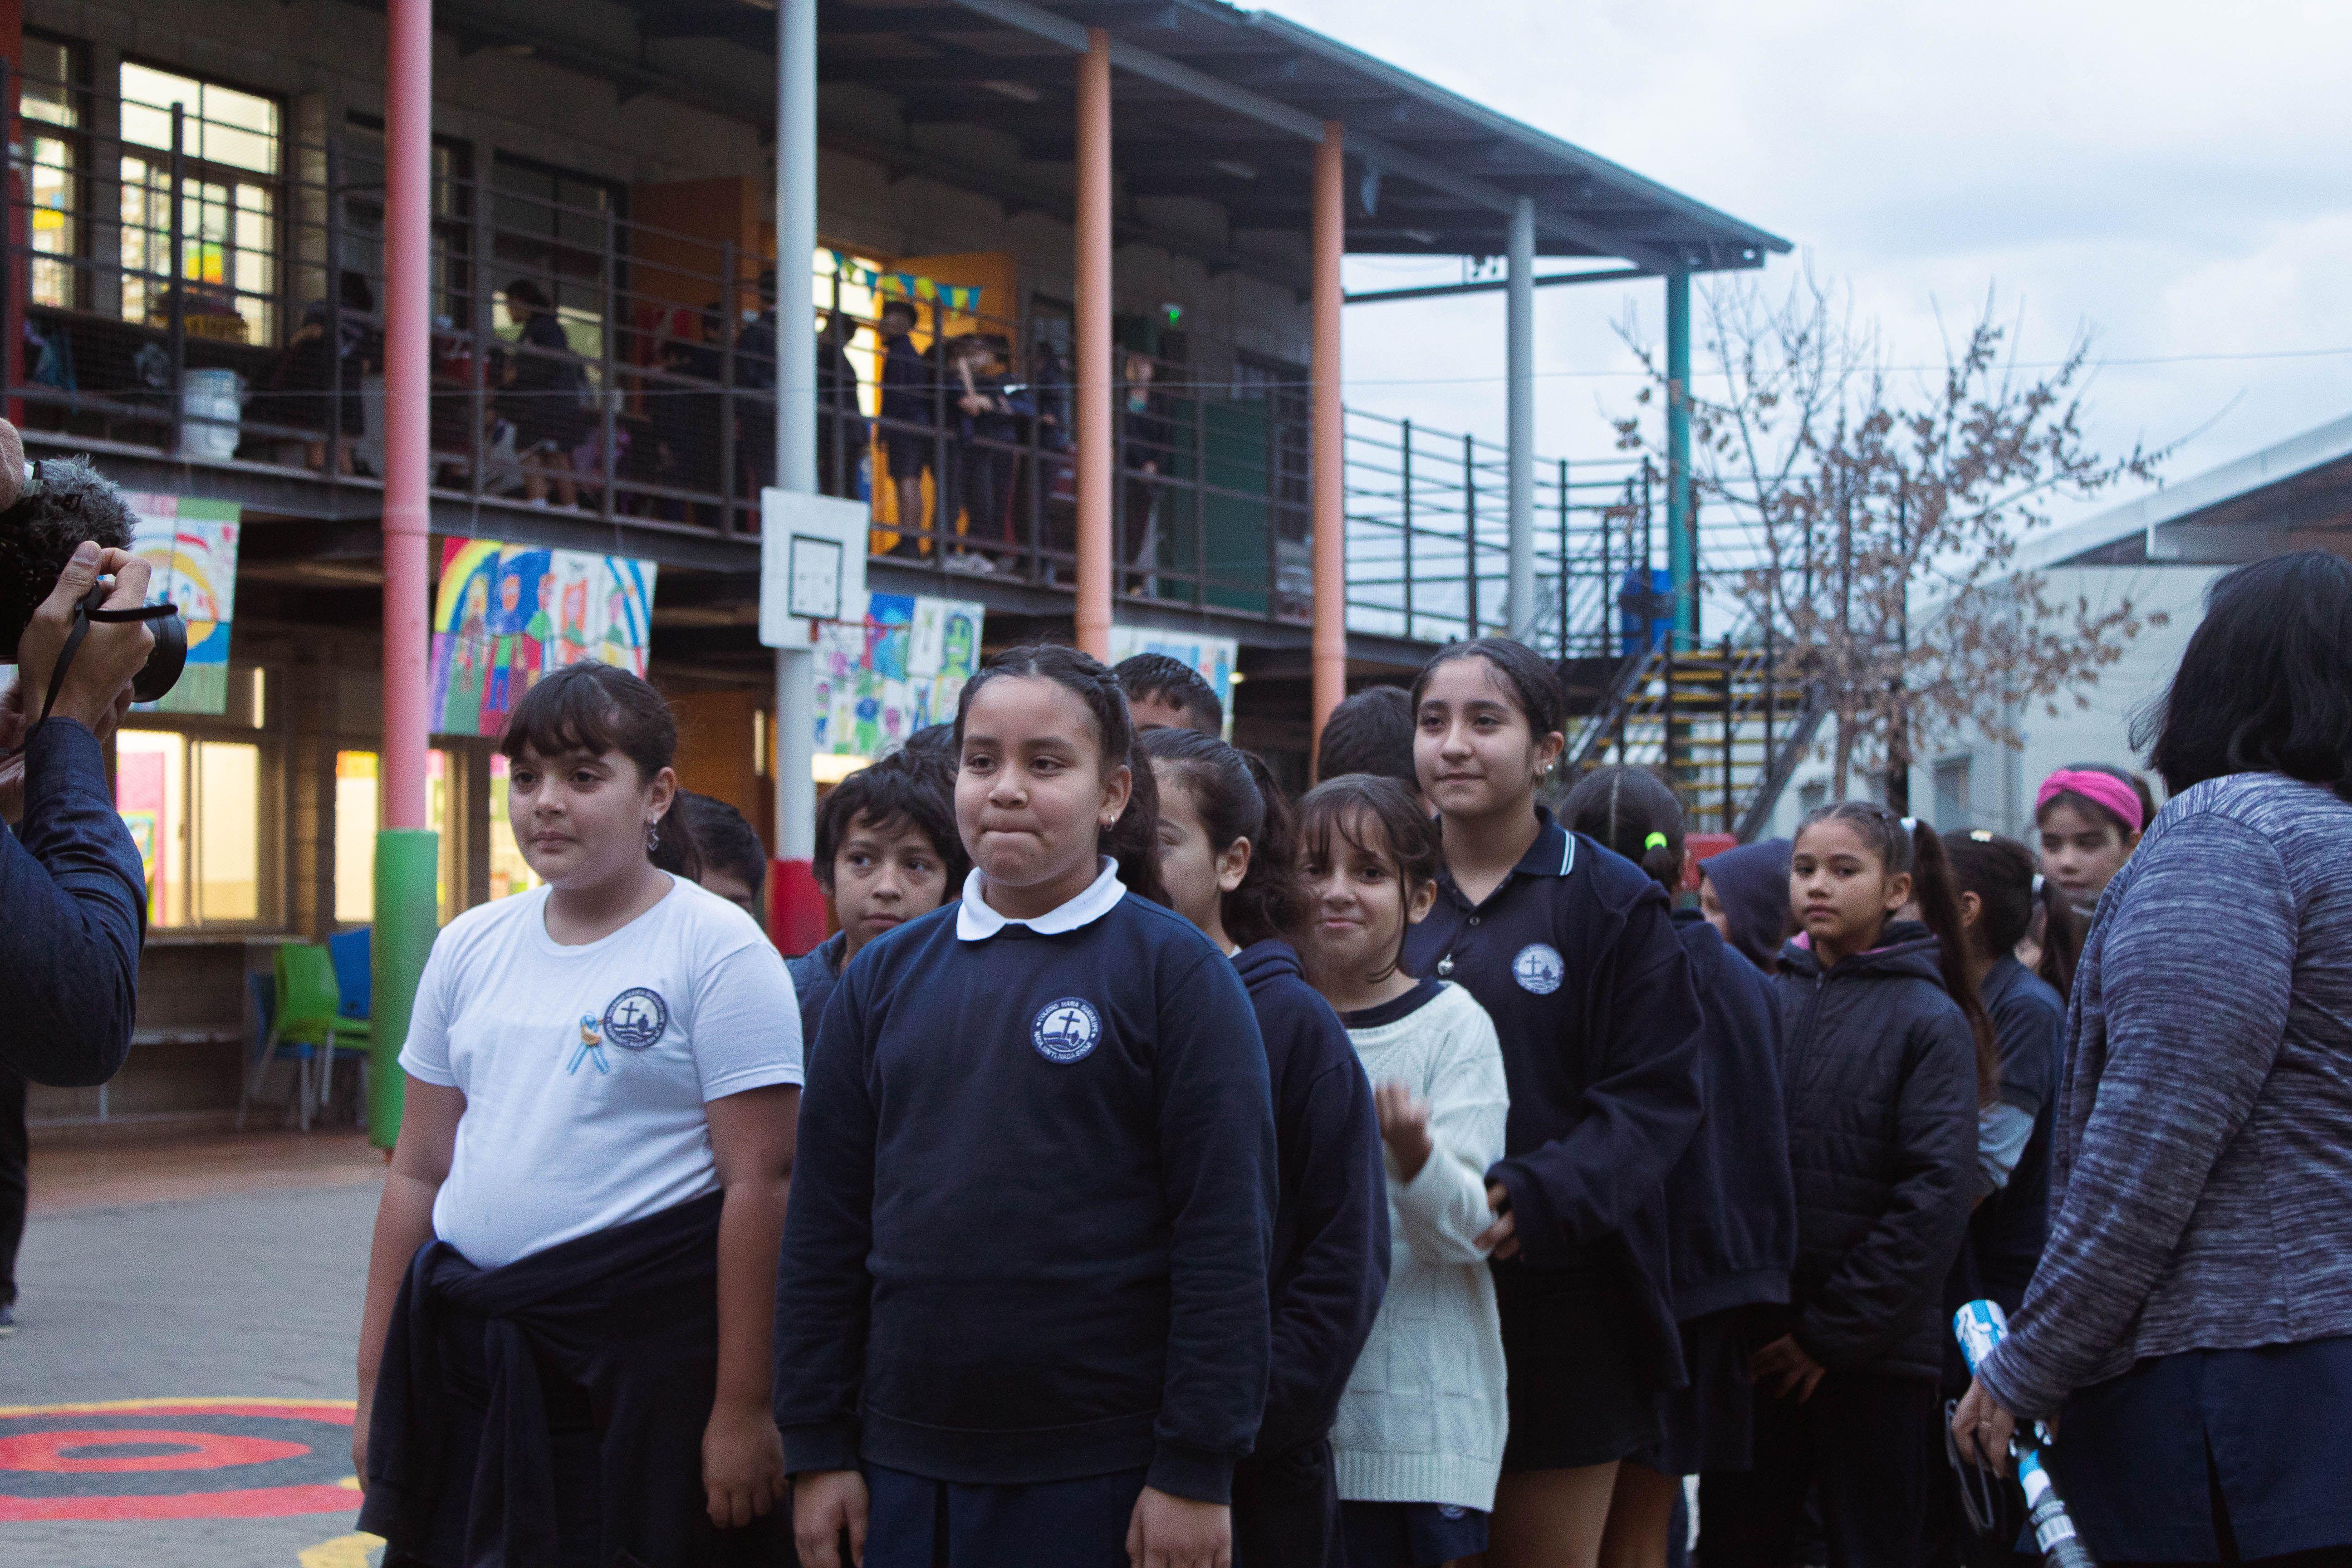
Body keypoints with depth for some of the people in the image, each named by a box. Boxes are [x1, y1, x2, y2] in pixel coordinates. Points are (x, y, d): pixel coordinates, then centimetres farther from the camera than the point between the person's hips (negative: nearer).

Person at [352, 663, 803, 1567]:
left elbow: (761, 1185, -10)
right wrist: (375, 1385, 13)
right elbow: (418, 1174, 15)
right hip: (467, 1361, 5)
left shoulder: (718, 951, -5)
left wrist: (742, 1411, -15)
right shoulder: (472, 948, 12)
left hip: (645, 1369, -5)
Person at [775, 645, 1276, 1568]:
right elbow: (825, 1226, 10)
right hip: (904, 1467, 4)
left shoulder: (1175, 971, -3)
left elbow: (1225, 1231, -7)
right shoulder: (885, 977, 9)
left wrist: (1196, 1471, -11)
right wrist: (818, 1451, 5)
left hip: (1102, 1478, -4)